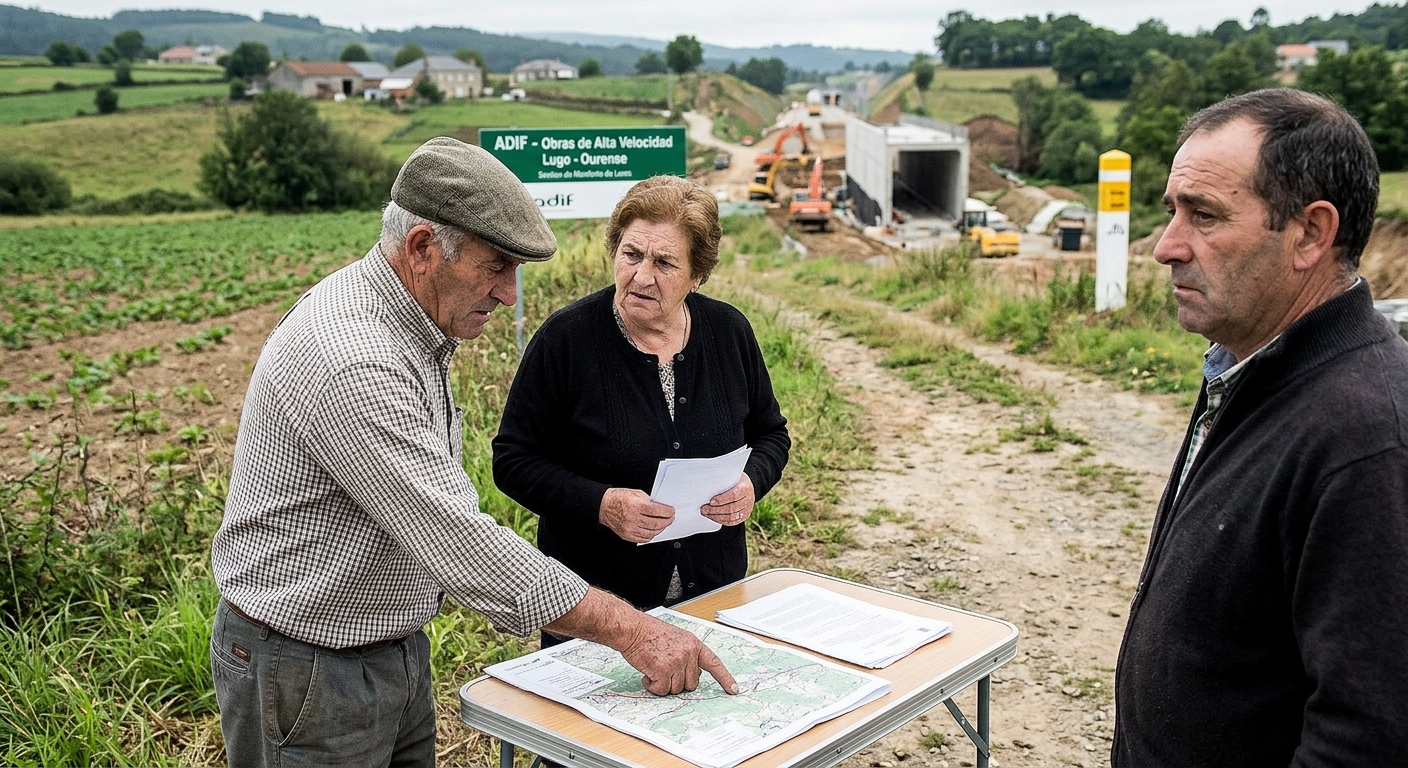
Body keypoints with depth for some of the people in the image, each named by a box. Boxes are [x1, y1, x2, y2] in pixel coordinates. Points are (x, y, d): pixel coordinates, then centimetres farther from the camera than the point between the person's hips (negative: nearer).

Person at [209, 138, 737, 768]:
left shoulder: (415, 322, 3)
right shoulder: (353, 362, -30)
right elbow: (458, 542, -33)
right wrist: (631, 631, -29)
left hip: (396, 651, 9)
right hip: (306, 675, -9)